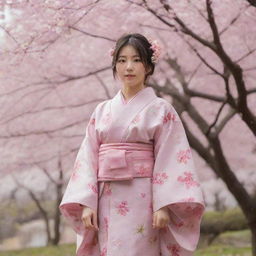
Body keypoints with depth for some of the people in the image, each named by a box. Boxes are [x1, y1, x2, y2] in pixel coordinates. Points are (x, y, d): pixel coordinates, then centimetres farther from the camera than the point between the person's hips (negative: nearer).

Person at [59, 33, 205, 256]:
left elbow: (170, 159, -5)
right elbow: (89, 158, 8)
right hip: (107, 201, 4)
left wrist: (164, 206, -15)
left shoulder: (161, 110, 2)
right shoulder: (102, 111, 13)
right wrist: (87, 202, -3)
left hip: (141, 199, -4)